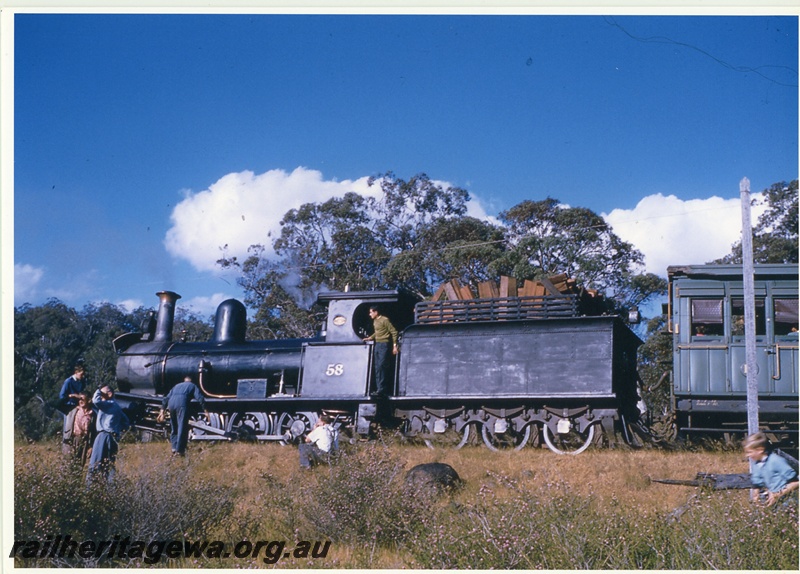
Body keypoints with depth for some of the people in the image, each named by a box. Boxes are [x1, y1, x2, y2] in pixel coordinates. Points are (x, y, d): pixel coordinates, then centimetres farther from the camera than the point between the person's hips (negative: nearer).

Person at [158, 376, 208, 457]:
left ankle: (174, 449, 16)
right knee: (182, 428, -4)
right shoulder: (193, 386, 25)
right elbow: (200, 398, 8)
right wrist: (205, 411, 5)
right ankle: (179, 450, -9)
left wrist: (162, 411, 22)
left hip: (171, 403, 5)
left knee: (174, 428, 18)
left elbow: (166, 398, 26)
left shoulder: (177, 386, 37)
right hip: (182, 404, -5)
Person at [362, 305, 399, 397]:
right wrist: (370, 338, 15)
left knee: (381, 367, -15)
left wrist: (394, 345, -16)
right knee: (377, 368, 8)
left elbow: (394, 332, -12)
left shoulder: (384, 320, -11)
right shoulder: (375, 321, 15)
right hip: (377, 345, 9)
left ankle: (381, 390, -18)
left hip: (384, 345, -9)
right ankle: (379, 389, 12)